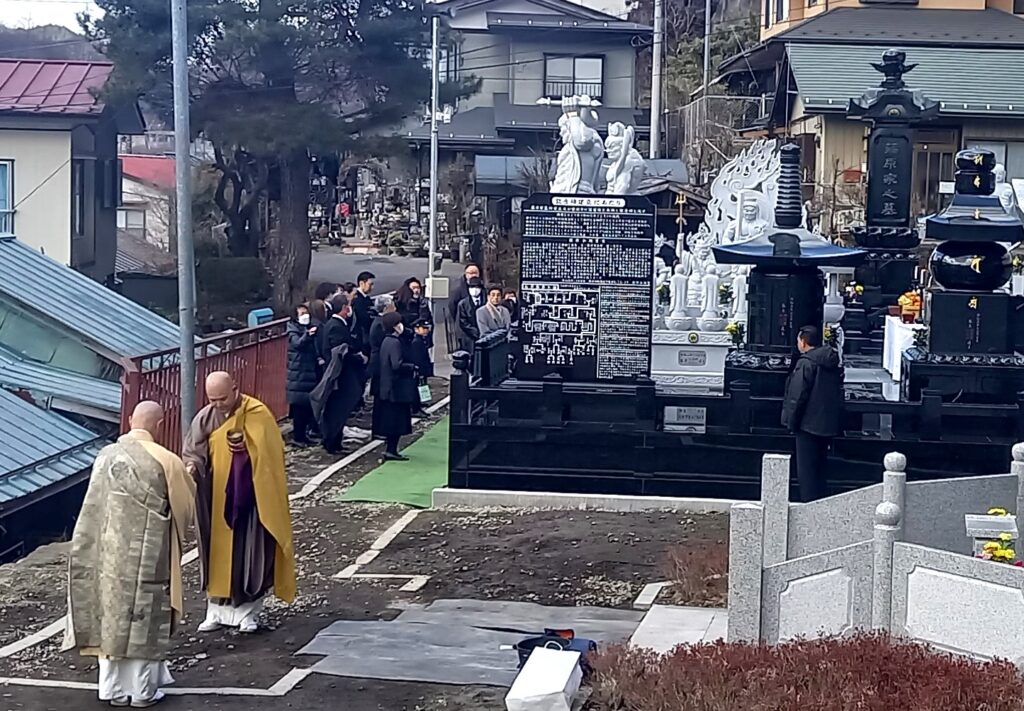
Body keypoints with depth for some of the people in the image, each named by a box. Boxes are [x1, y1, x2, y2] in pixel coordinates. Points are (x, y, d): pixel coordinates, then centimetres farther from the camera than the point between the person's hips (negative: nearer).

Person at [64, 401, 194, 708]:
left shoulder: (106, 455, 0)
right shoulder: (165, 461, -14)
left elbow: (98, 505, 10)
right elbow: (186, 505, -1)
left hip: (107, 553, 4)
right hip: (146, 556, -4)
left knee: (110, 614, 13)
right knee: (143, 619, 6)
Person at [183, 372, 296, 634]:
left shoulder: (259, 414, -10)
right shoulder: (205, 418, -1)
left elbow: (272, 453, -9)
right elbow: (192, 452, 0)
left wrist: (247, 445, -24)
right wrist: (192, 466, -20)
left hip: (252, 498, -3)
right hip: (218, 500, 3)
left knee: (251, 555, 1)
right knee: (218, 553, 7)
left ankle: (248, 611, 13)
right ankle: (217, 610, 17)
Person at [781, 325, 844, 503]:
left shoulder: (805, 363, -16)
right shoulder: (833, 363, 10)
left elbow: (797, 396, -17)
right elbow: (838, 393, 15)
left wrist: (791, 422, -9)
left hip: (809, 424, -8)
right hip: (828, 423, 8)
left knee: (806, 470, -1)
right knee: (819, 468, 17)